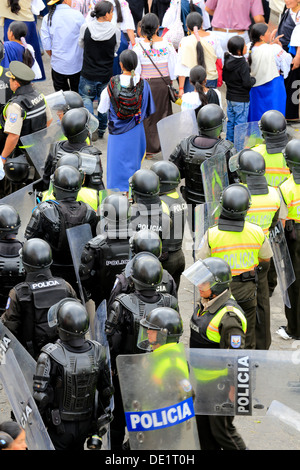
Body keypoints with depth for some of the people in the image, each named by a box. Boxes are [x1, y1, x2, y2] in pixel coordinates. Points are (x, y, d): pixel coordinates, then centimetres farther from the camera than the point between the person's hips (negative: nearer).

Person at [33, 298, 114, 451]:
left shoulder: (50, 356, -23)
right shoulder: (97, 352, -8)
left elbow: (40, 396, -20)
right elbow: (106, 391, 2)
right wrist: (100, 420, 16)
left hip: (59, 427, -4)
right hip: (86, 425, 4)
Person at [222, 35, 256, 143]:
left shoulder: (227, 61, -1)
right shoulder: (243, 65, -23)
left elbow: (224, 77, 9)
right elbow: (247, 83, -22)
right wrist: (253, 79, -4)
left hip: (230, 97, 7)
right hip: (241, 99, -7)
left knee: (230, 121, 18)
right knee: (240, 123, 2)